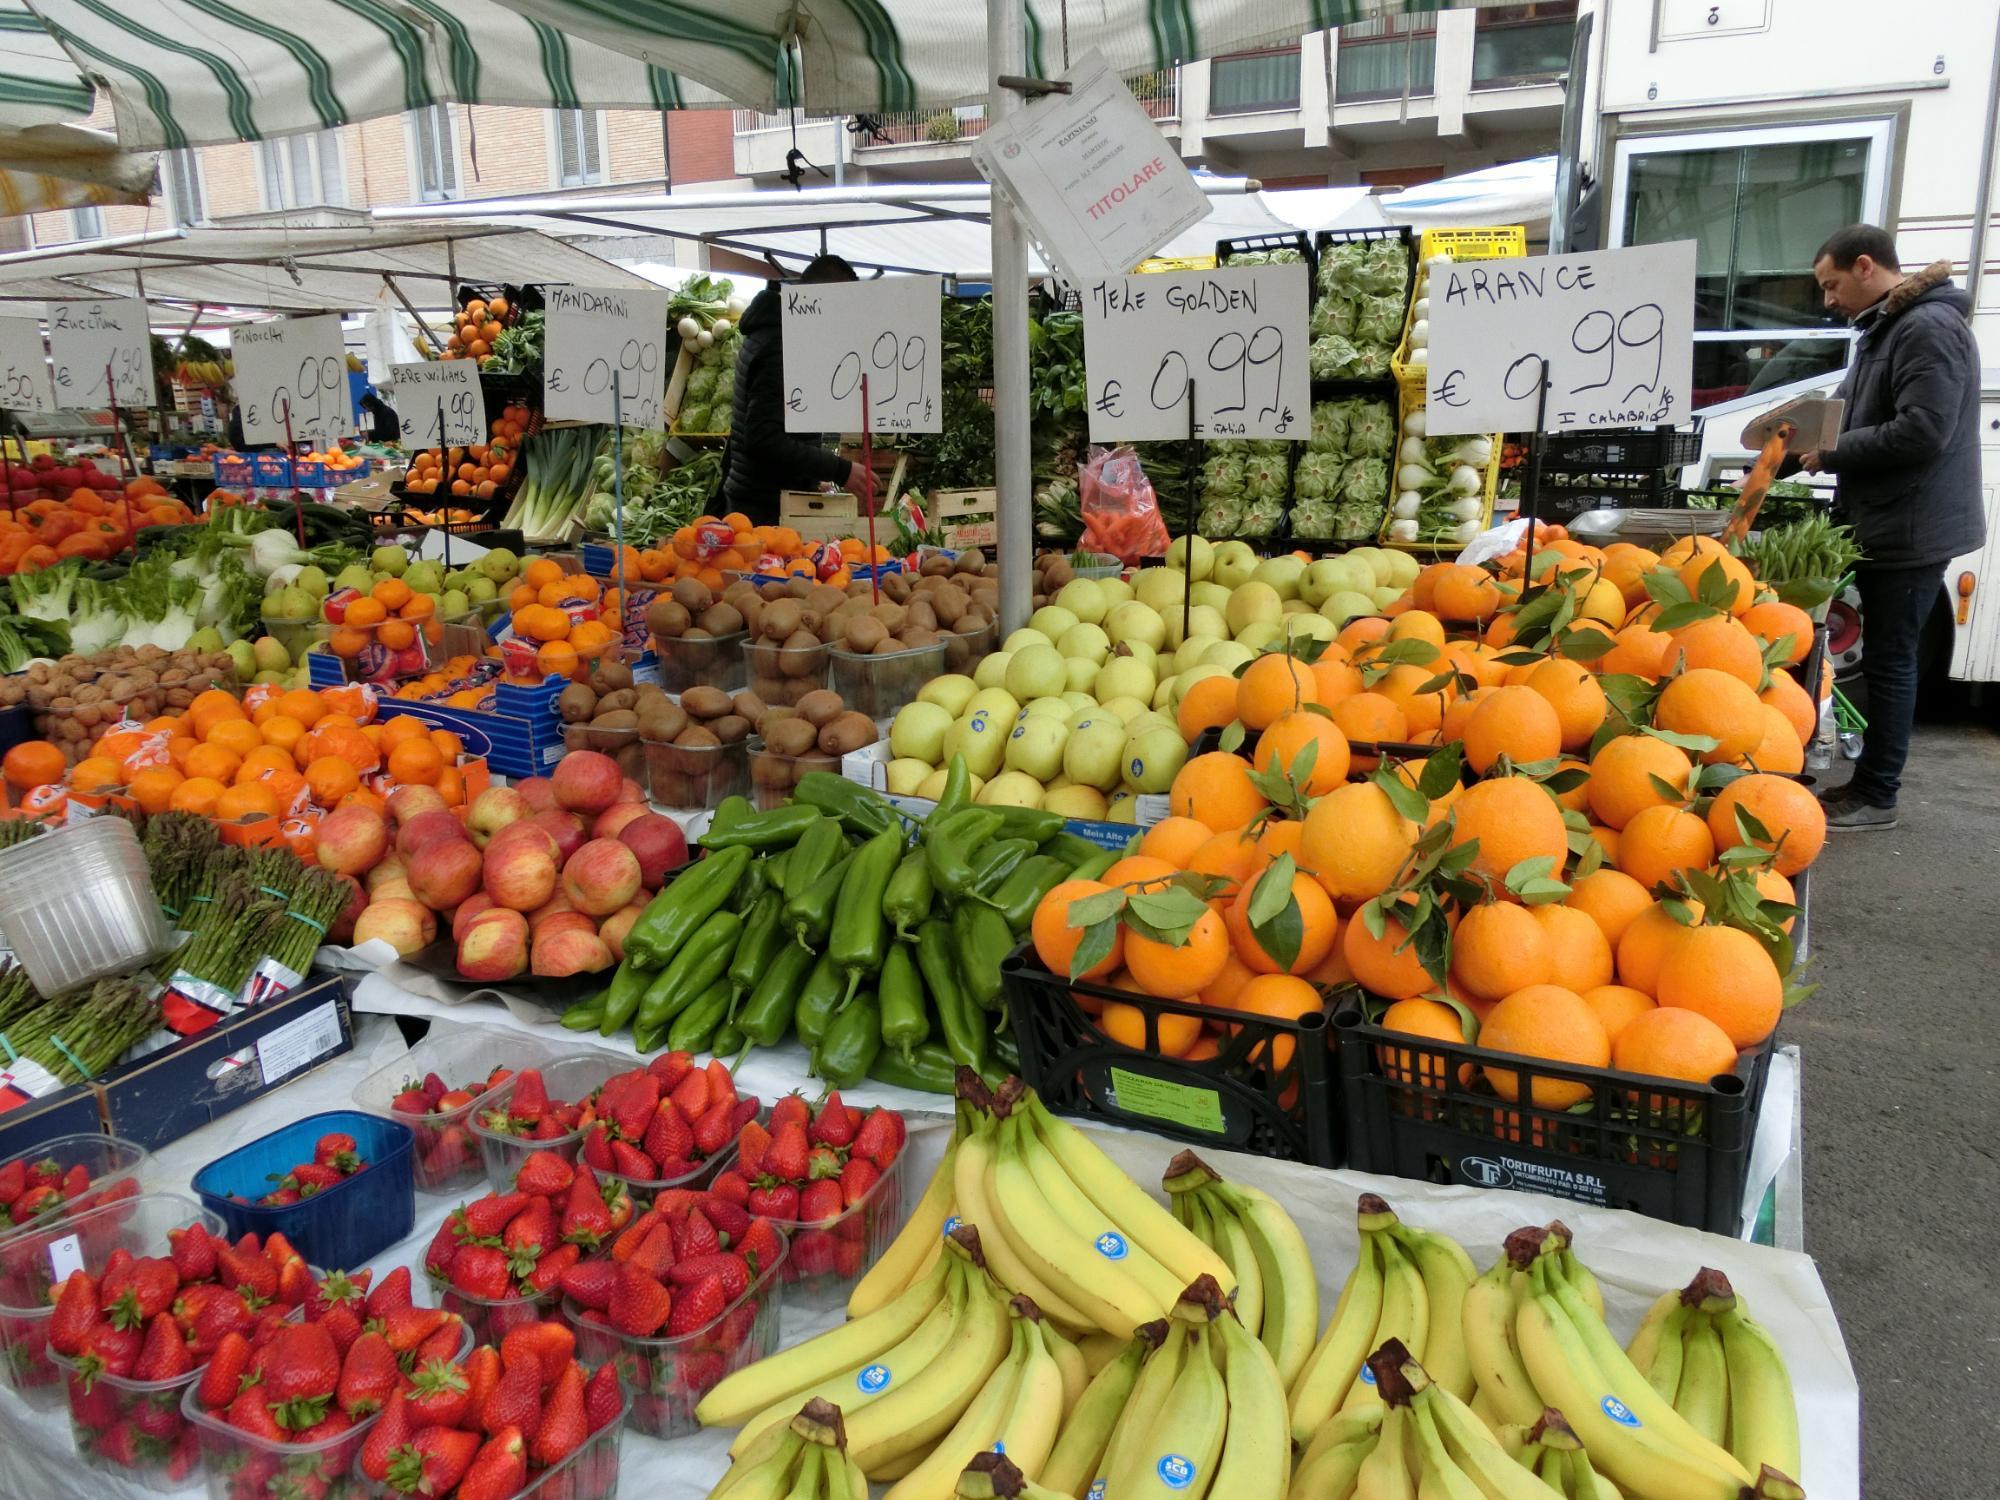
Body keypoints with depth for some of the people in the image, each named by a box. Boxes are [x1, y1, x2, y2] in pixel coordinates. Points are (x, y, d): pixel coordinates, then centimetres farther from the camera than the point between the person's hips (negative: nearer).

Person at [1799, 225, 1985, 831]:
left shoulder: (1930, 328, -17)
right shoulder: (1885, 327, 16)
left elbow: (1923, 432, -26)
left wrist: (1831, 452, -15)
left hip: (1911, 529, -10)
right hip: (1883, 525, 10)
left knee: (1889, 660, -4)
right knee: (1882, 656, 14)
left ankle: (1876, 797, 5)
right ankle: (1870, 781, 22)